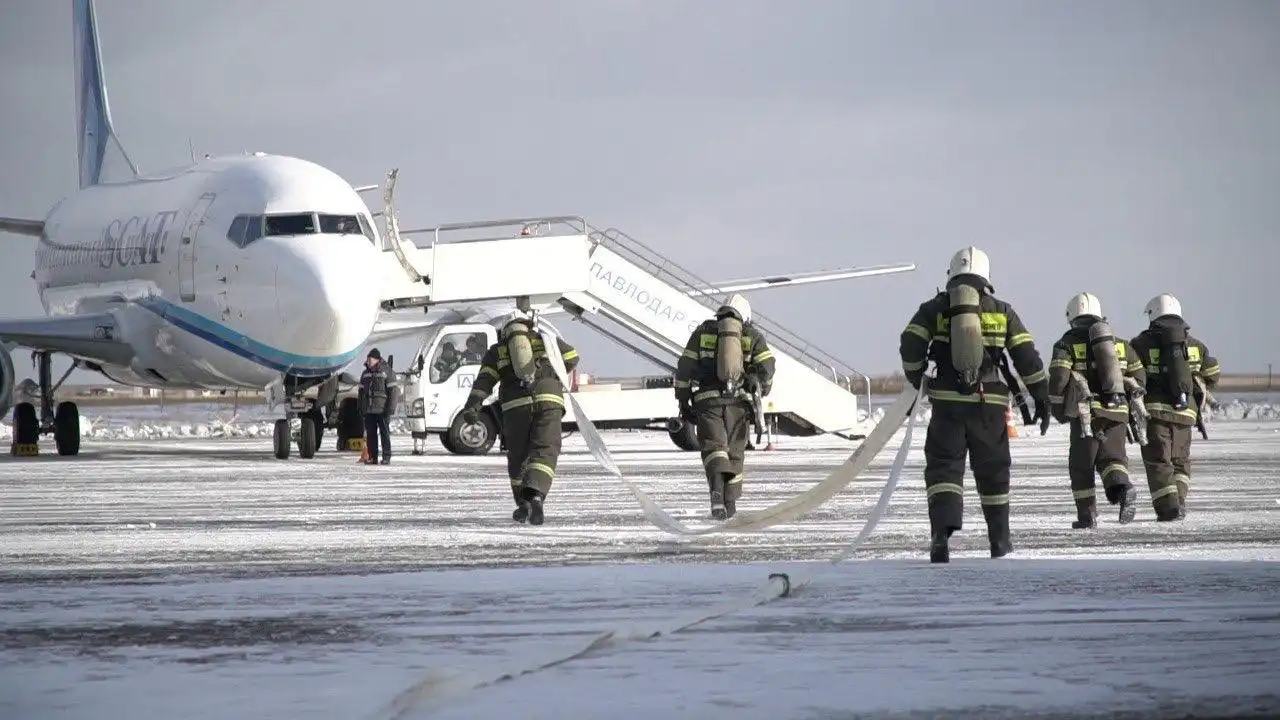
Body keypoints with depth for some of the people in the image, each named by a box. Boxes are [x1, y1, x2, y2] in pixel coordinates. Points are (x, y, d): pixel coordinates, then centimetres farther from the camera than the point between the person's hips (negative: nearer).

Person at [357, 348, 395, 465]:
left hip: (382, 410, -6)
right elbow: (361, 391, 21)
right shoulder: (365, 374, 15)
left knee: (385, 433, -2)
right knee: (370, 434, 4)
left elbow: (392, 391, -7)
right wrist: (360, 407, 13)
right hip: (369, 410, 6)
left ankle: (386, 458, 0)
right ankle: (372, 457, 8)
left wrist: (390, 407, -14)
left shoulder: (386, 372, -3)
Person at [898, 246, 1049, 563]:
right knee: (993, 471, 14)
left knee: (943, 466, -1)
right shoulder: (1002, 311, 9)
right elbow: (1027, 357, 6)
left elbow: (910, 345, -4)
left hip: (947, 401, -1)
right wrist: (1041, 398, 12)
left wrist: (915, 378, 15)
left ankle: (942, 529, -24)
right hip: (990, 404, 1)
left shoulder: (935, 308, 5)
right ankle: (1000, 541, 20)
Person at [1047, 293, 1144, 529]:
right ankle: (1122, 487, -19)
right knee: (1112, 458, 12)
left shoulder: (1068, 343, 2)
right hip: (1117, 412, 3)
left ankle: (1087, 515, 7)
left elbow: (1058, 378, -9)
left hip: (1086, 414, -3)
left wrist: (1057, 409, 2)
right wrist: (1128, 403, 26)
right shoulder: (1120, 343, 16)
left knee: (1082, 465, 8)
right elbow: (1139, 376, 16)